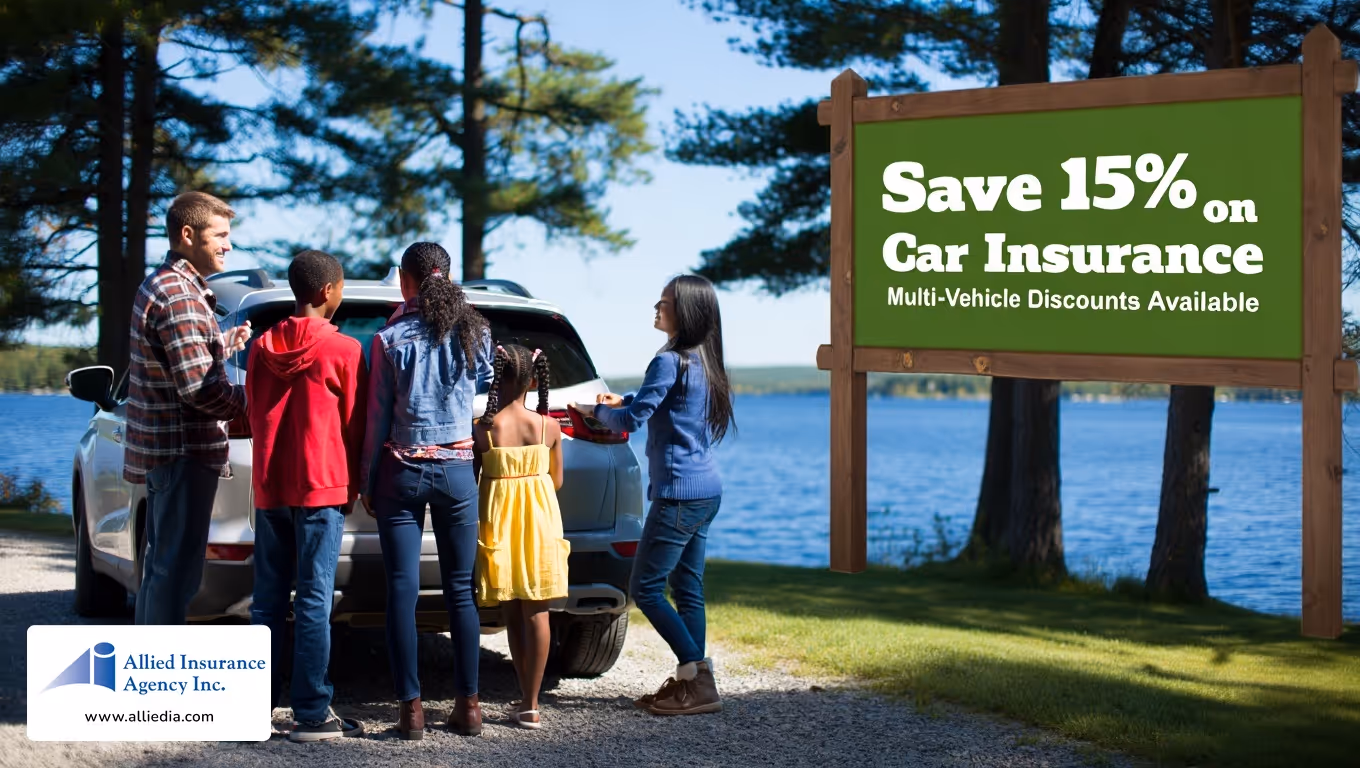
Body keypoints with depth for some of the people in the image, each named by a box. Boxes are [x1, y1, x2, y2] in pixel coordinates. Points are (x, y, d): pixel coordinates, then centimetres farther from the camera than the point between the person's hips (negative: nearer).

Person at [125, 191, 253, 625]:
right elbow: (198, 387, -23)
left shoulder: (161, 286, 14)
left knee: (162, 564, 18)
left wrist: (229, 342, 32)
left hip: (163, 449, 11)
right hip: (184, 452, -11)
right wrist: (250, 402, -11)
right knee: (176, 569, -6)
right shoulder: (179, 296, -18)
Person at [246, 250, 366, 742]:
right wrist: (352, 486, 10)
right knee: (314, 601, -5)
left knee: (268, 599, 11)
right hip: (321, 485, -5)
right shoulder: (344, 350, -6)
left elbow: (254, 415, 14)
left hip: (268, 486, 5)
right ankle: (312, 715, -4)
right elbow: (354, 425, -1)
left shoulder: (262, 347, 8)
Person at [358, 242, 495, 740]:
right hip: (457, 470, 2)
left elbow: (378, 417, -3)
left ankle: (411, 708, -1)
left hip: (402, 471, -2)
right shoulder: (474, 333, 0)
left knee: (402, 590, 1)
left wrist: (367, 482, 6)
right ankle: (467, 704, 9)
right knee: (460, 589, 8)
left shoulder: (391, 338, -6)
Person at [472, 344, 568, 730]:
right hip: (540, 522, 1)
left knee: (512, 614, 10)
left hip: (498, 521, -1)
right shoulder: (549, 427, -4)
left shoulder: (482, 430, -10)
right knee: (536, 612, 3)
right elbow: (556, 481, 5)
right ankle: (530, 704, 1)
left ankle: (528, 700, 13)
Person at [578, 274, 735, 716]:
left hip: (678, 494, -9)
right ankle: (693, 681, 11)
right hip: (707, 492, 9)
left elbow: (631, 420, -14)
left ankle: (697, 678, -6)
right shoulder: (705, 363, 14)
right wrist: (625, 401, 25)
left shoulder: (670, 361, -15)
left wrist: (596, 411, 4)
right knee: (687, 588, 11)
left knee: (646, 588, -4)